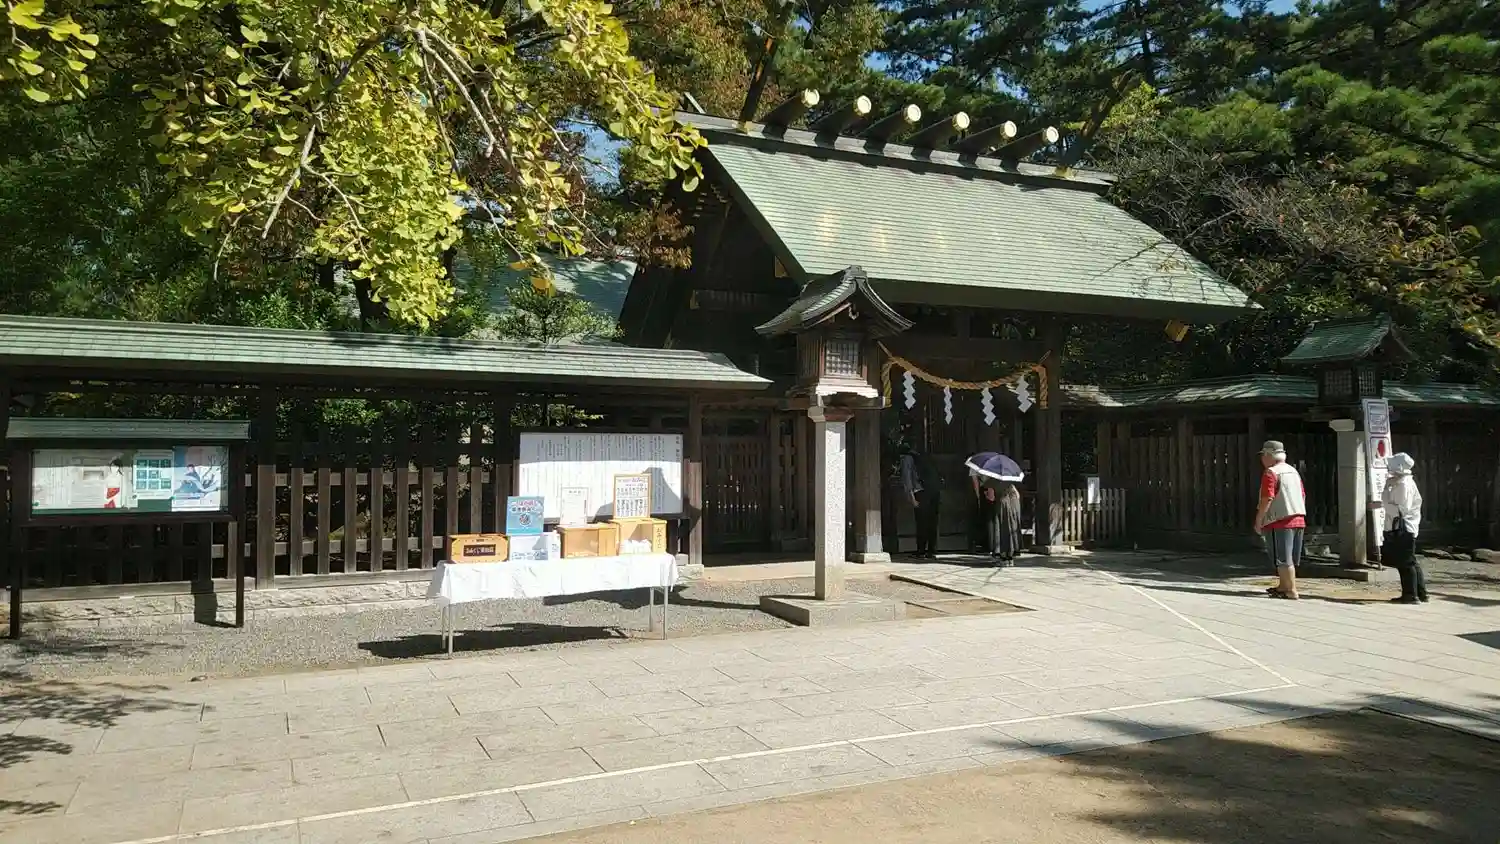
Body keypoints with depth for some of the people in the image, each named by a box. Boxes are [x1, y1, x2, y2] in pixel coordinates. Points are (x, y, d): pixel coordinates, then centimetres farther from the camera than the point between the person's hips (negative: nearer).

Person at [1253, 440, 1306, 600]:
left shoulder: (1271, 473, -13)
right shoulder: (1293, 470, 15)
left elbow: (1267, 499, -19)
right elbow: (1303, 495, 20)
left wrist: (1258, 521, -14)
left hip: (1279, 521, -9)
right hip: (1298, 519, 9)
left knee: (1283, 559, -5)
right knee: (1289, 558, 16)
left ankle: (1291, 591, -6)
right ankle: (1283, 586, 27)